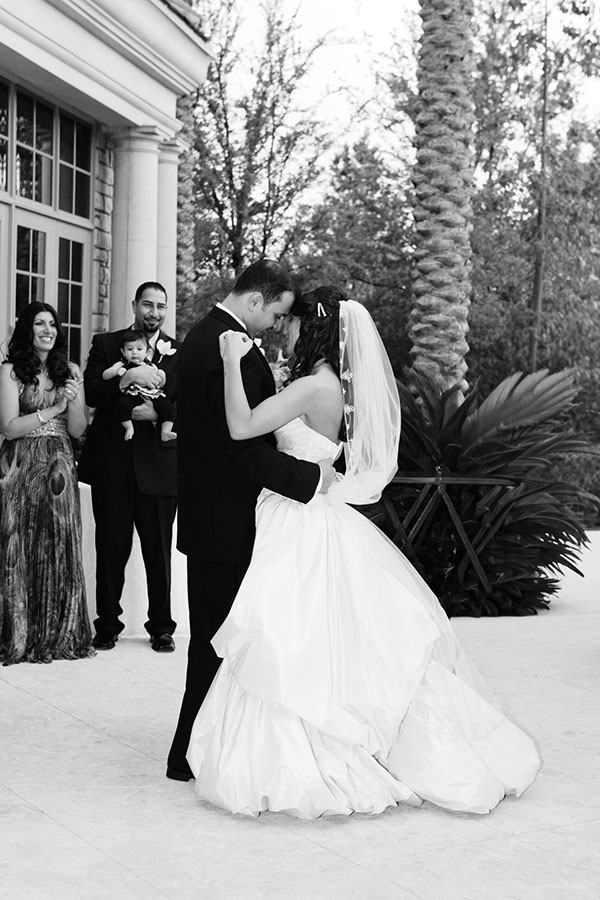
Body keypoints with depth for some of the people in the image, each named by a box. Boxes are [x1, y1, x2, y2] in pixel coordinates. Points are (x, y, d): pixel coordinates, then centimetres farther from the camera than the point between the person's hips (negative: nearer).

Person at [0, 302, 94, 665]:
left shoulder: (70, 371, 11)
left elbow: (78, 430, 8)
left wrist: (74, 400, -10)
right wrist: (54, 409, -10)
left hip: (59, 468, 3)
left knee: (61, 549, 3)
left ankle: (60, 635, 13)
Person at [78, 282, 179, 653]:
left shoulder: (180, 352, 7)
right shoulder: (105, 344, 7)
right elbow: (91, 393, -6)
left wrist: (158, 413, -18)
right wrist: (128, 378, -20)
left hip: (158, 465, 0)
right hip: (112, 465, 0)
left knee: (159, 551, 6)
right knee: (111, 549, 7)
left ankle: (161, 626, 18)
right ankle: (108, 624, 19)